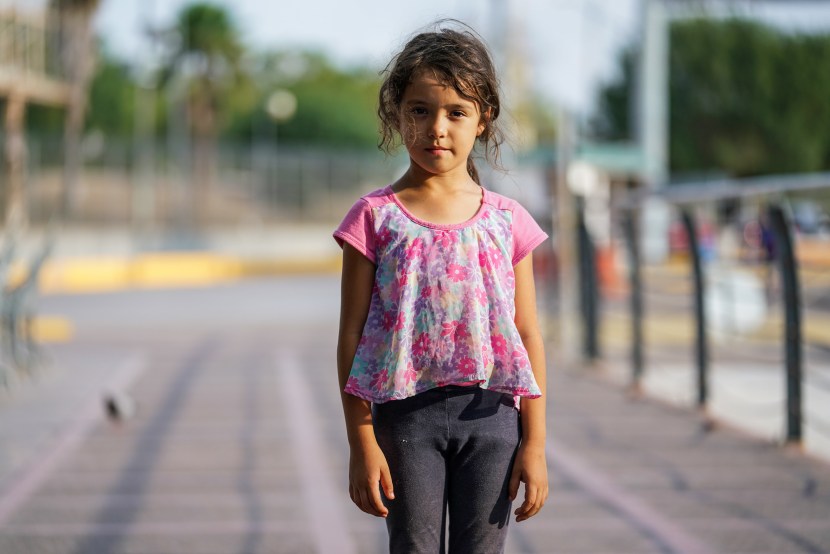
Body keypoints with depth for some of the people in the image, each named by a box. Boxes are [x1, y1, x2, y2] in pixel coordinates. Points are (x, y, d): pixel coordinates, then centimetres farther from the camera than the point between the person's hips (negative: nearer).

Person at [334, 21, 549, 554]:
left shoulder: (506, 220, 4)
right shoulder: (375, 218, -2)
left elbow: (529, 337, 6)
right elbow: (352, 336, -1)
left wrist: (535, 443, 3)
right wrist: (362, 444, -5)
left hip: (489, 410, 1)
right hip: (406, 410, -1)